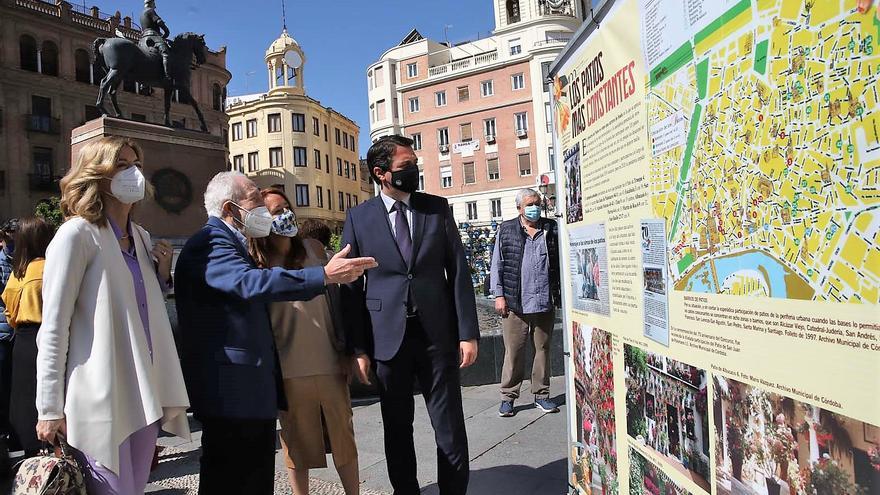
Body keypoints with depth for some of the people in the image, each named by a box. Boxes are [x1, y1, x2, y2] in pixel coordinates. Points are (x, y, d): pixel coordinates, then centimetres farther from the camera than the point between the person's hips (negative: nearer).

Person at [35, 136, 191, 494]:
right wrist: (50, 410, -11)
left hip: (144, 393, 7)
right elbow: (53, 327, -11)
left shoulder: (141, 237, 14)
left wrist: (163, 270, 4)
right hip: (101, 397, -7)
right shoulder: (77, 233, -8)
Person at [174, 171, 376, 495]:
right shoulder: (210, 243, -15)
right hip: (231, 391, -11)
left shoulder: (231, 243, 20)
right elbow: (250, 283, -32)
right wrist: (326, 275, -37)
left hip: (253, 388, 11)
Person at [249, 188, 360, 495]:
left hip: (329, 361, 2)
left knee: (343, 435, 11)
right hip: (288, 368, -2)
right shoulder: (255, 264, -4)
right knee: (297, 441, 12)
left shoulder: (313, 249, 3)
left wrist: (345, 351, 6)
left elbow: (334, 301, 6)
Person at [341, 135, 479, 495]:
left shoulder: (437, 208, 3)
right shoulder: (358, 218, 0)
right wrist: (358, 348, -2)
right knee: (397, 428, 14)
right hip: (388, 337, 0)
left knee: (450, 426, 7)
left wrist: (468, 333, -3)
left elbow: (458, 272, 2)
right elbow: (351, 287, 1)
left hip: (438, 334, 0)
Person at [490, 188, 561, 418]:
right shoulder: (506, 230, 5)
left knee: (543, 349, 11)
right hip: (515, 303, -2)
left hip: (545, 302, 2)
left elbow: (561, 263, 12)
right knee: (513, 352, 2)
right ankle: (508, 397, 14)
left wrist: (562, 293, 5)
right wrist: (499, 295, -1)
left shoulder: (551, 229, 9)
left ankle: (541, 395, 24)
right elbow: (497, 265, 5)